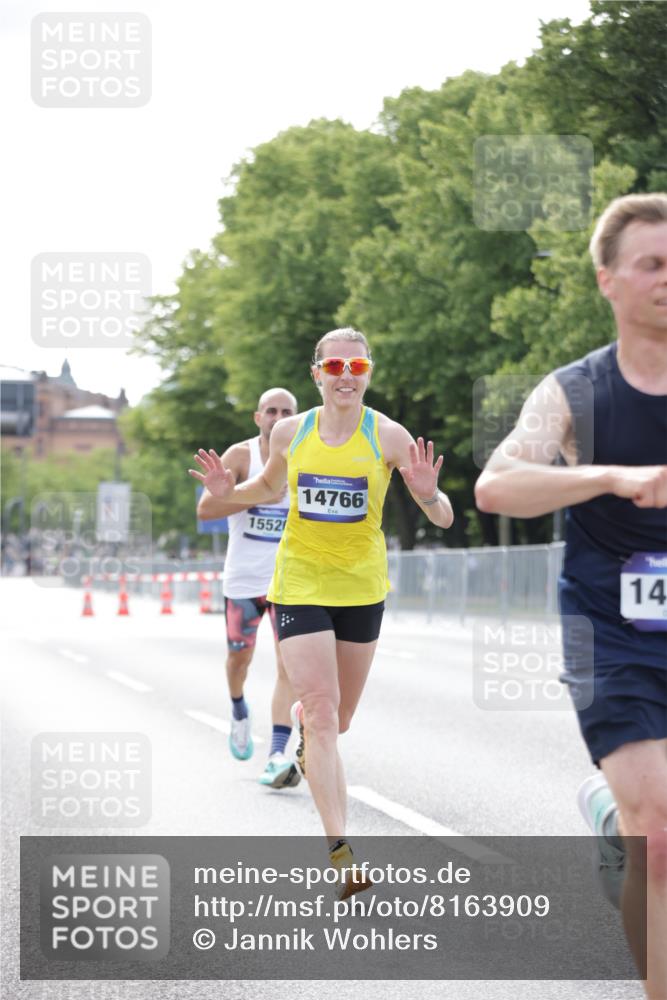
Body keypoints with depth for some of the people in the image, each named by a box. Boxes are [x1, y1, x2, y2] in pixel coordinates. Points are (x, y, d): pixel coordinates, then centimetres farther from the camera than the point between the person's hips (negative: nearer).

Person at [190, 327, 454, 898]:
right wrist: (229, 491, -2)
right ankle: (338, 848, -15)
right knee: (322, 711, -14)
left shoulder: (388, 436, -8)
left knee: (338, 721, 14)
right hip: (300, 585, -1)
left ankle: (303, 727, 53)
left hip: (363, 587, 1)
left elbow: (443, 518, -8)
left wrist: (429, 495, -30)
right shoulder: (290, 432, -2)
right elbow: (271, 487, 19)